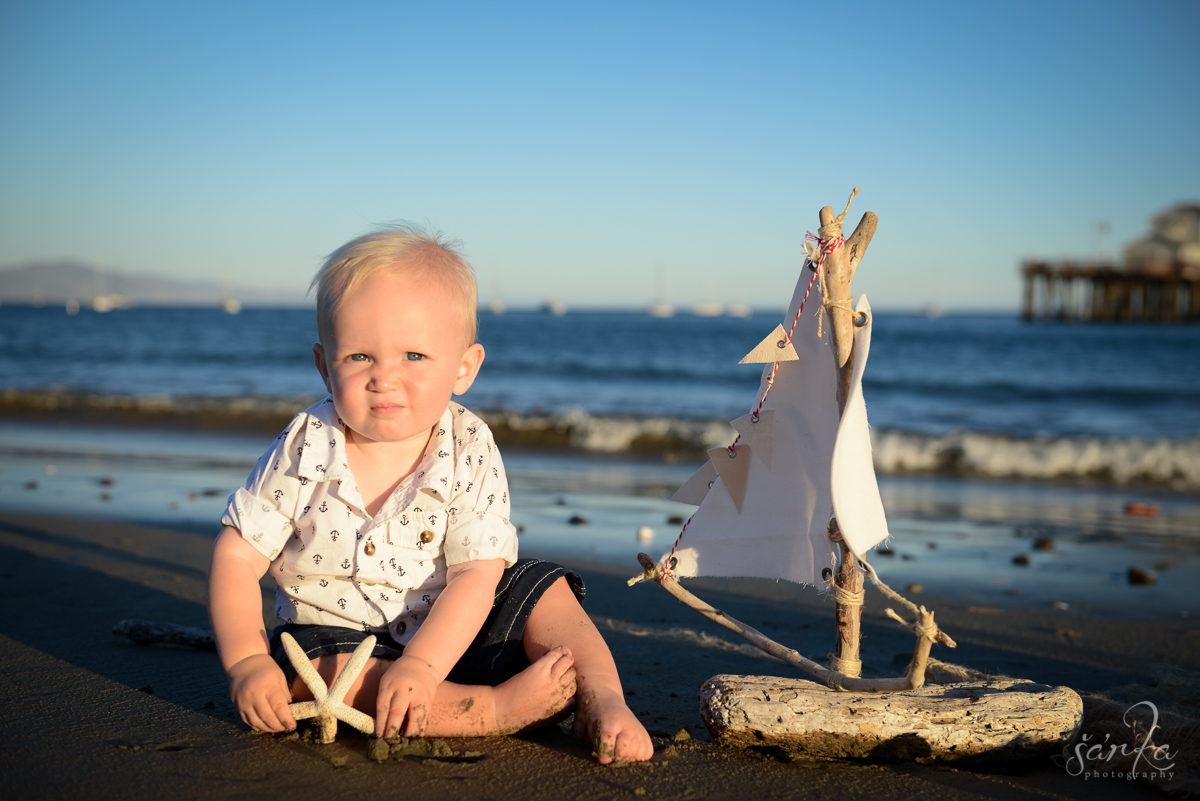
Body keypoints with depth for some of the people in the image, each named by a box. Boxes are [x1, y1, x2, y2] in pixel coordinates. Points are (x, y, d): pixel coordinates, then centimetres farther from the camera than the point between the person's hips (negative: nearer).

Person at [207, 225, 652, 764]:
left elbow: (476, 575, -21)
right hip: (335, 632, -1)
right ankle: (501, 709, -36)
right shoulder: (305, 454, -14)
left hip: (446, 636, 1)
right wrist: (247, 662, -23)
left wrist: (420, 667, -34)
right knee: (309, 663, -33)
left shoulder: (470, 454, -15)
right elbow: (237, 558, -10)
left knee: (540, 588, -13)